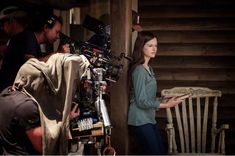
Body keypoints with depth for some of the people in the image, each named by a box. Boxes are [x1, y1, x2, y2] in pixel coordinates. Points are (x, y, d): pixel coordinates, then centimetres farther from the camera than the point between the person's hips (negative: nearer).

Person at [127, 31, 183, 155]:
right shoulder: (139, 70, -16)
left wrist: (162, 101, 3)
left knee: (160, 151, 10)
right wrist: (165, 105, -14)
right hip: (140, 121, -9)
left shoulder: (149, 69, 13)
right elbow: (141, 101, -18)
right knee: (155, 152, -5)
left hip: (149, 119, 9)